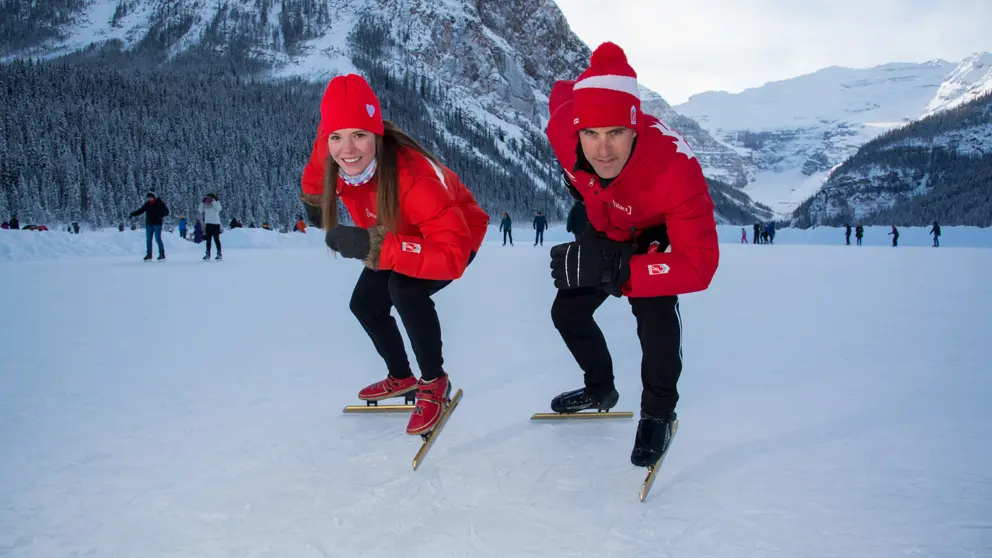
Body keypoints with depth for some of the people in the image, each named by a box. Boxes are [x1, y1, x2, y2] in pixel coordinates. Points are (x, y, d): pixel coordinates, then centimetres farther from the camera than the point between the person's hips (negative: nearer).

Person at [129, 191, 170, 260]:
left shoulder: (159, 203, -5)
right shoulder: (147, 204, 9)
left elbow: (166, 211, -8)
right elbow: (141, 210, 13)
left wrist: (162, 215, -28)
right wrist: (133, 214, 2)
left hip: (157, 224, -6)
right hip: (149, 224, 6)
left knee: (158, 239, -8)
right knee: (148, 240, 5)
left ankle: (162, 254, -1)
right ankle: (149, 254, 10)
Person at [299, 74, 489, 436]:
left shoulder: (414, 178, -45)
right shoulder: (331, 148, -27)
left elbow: (453, 255, -48)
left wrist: (375, 247, -55)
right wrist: (313, 200, 14)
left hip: (456, 234, -7)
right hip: (401, 234, 7)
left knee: (405, 291, -32)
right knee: (364, 305, 11)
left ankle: (435, 383, -8)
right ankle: (401, 377, 37)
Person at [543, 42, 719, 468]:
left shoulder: (676, 170, -45)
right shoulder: (563, 129, -34)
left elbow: (699, 266, -43)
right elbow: (561, 92, -7)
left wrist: (618, 272, -56)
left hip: (661, 235, -4)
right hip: (606, 230, 5)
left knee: (653, 310, -29)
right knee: (567, 311, 11)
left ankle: (658, 413, -4)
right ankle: (601, 389, 38)